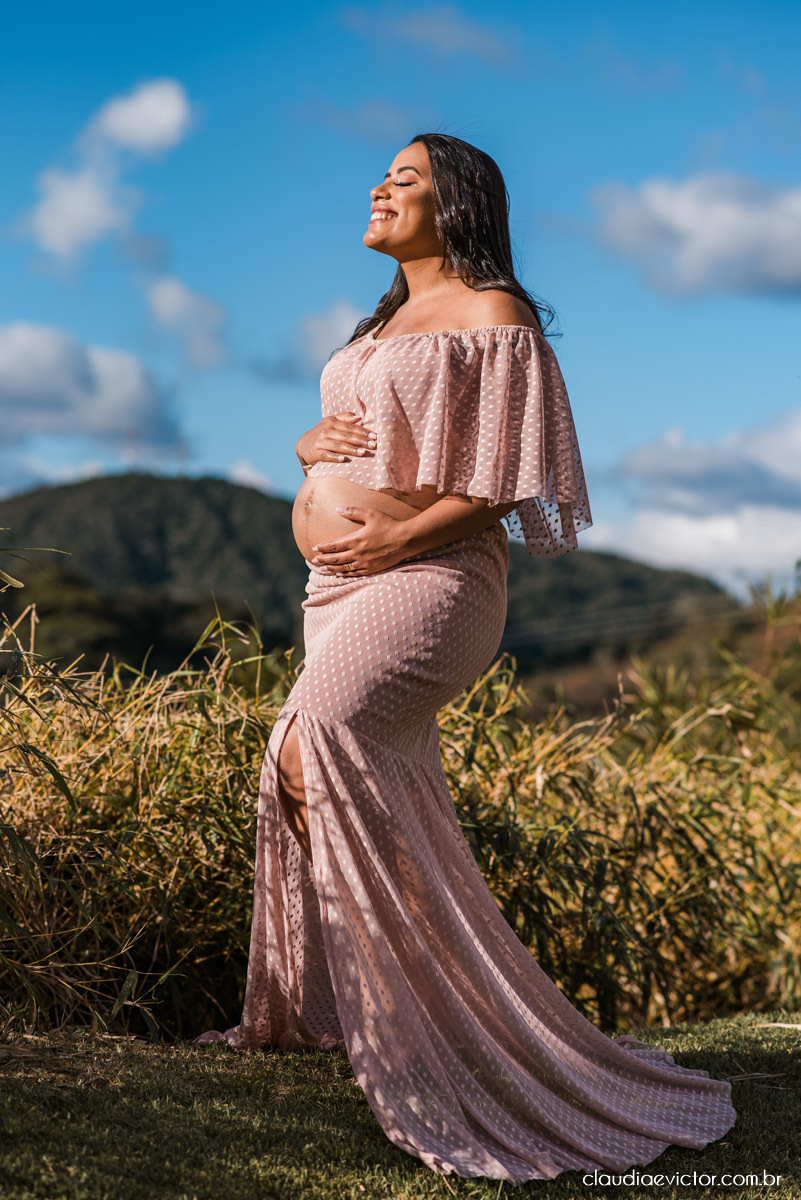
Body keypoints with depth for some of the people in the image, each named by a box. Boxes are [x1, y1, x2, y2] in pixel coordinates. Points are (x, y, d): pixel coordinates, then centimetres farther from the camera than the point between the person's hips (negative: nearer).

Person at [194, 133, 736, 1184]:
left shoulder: (493, 315, -4)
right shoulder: (385, 323, 23)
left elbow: (505, 482, -10)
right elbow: (328, 438, 27)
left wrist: (397, 538, -18)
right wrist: (312, 441, 3)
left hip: (427, 580, -9)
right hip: (342, 589, 9)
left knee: (315, 751, -26)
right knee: (358, 785, 7)